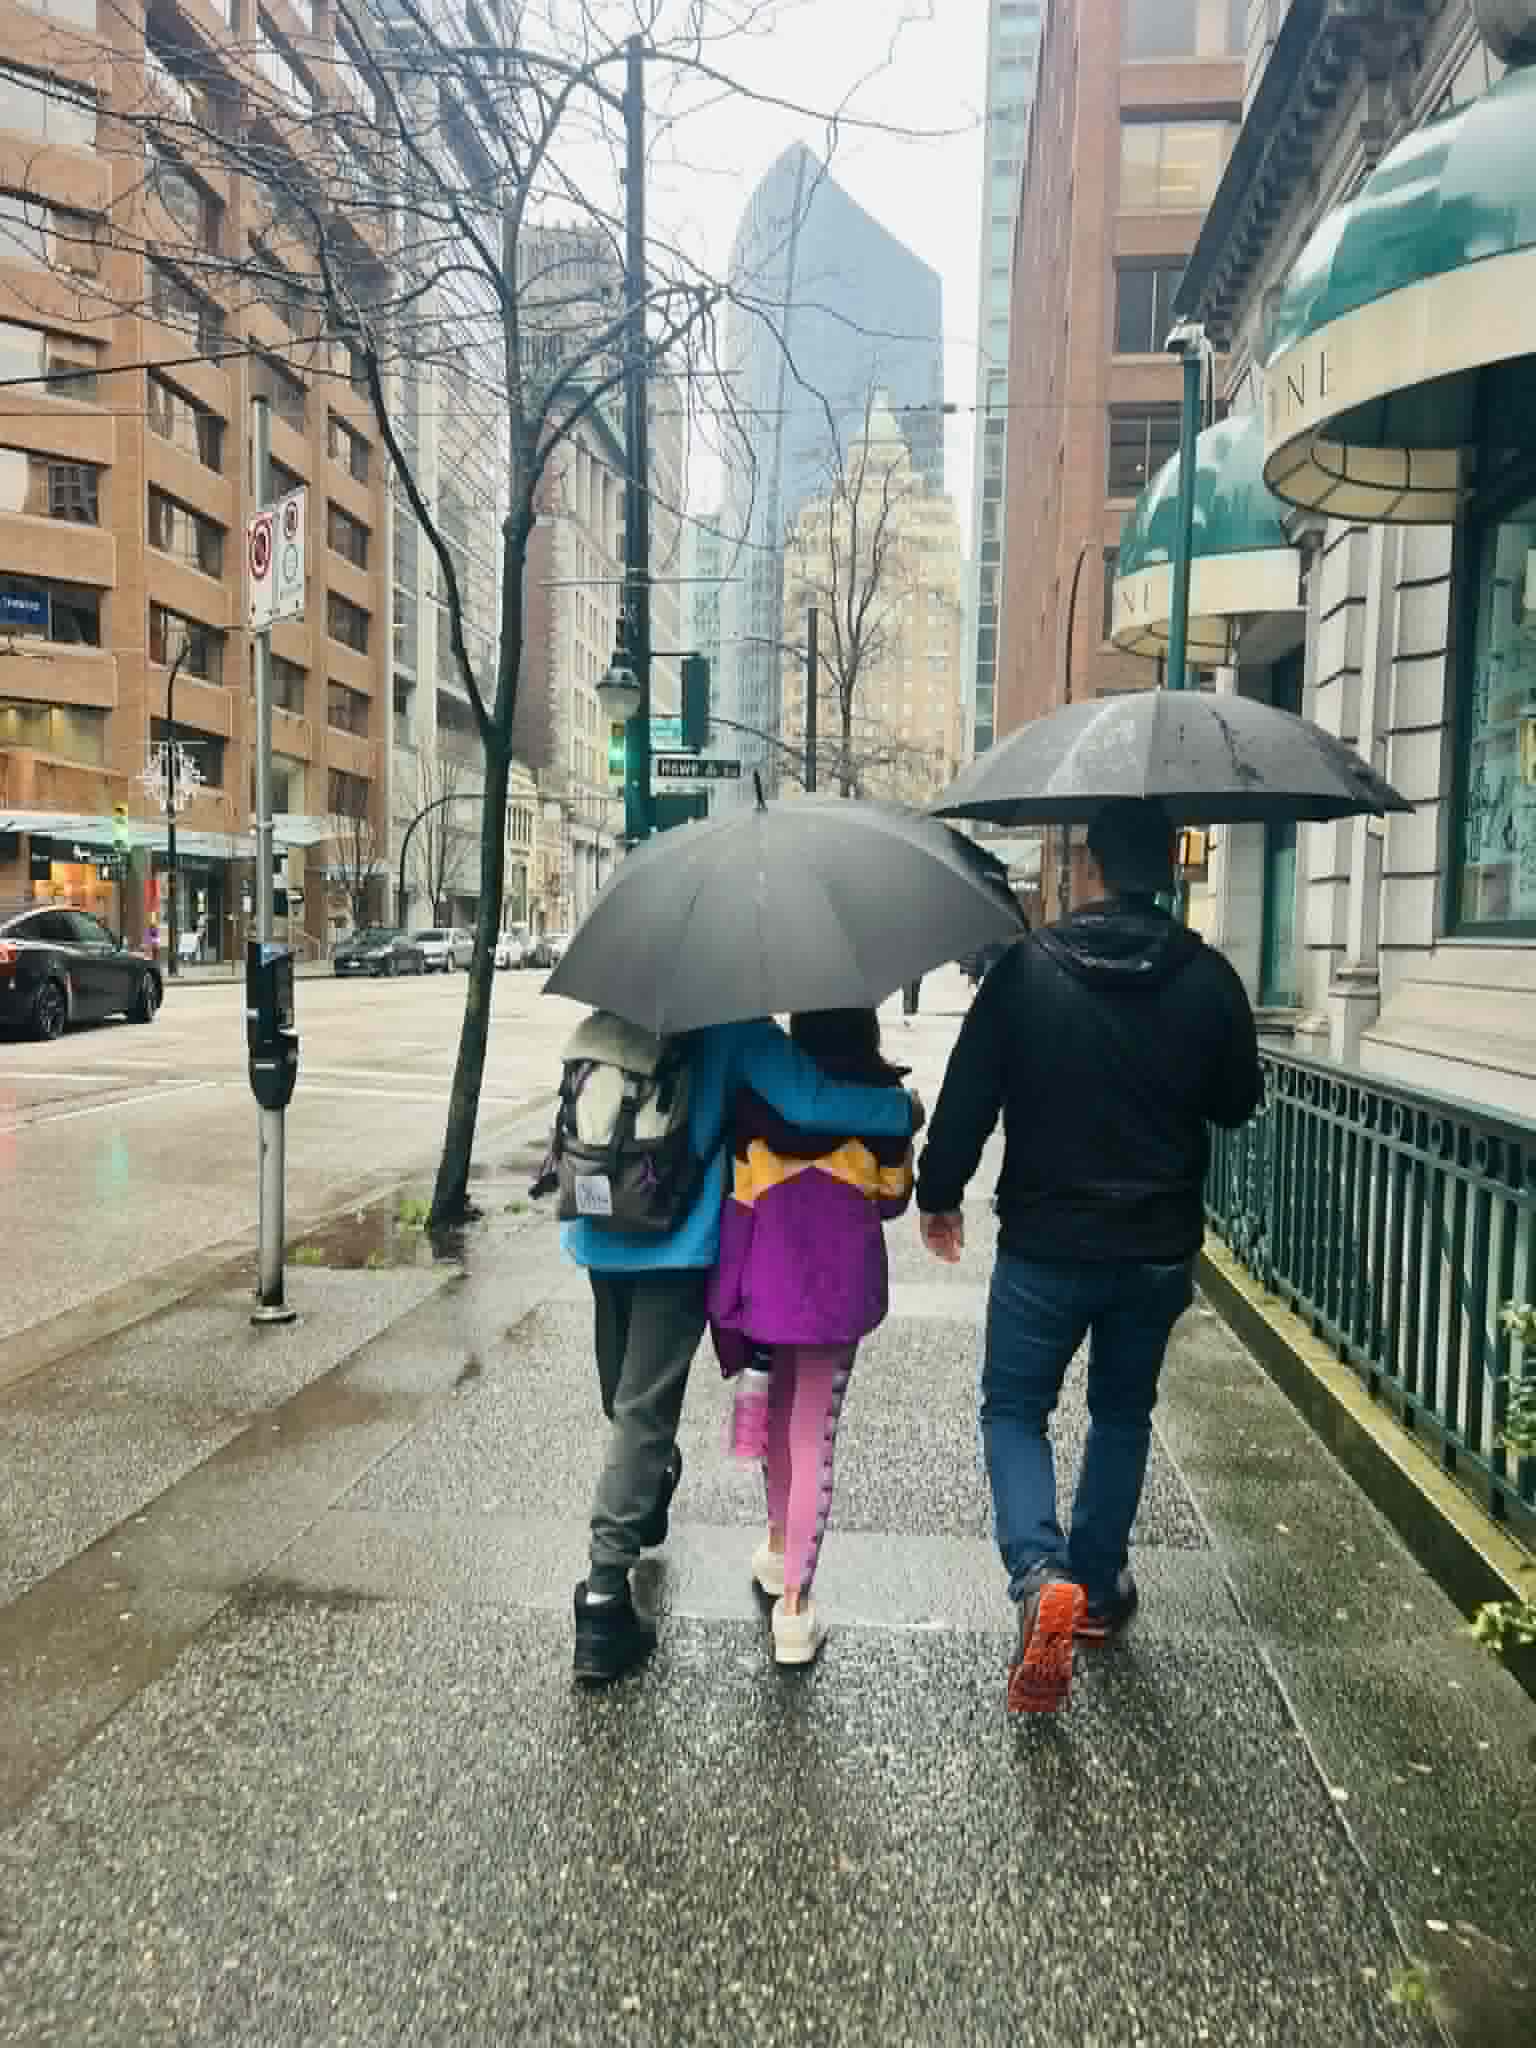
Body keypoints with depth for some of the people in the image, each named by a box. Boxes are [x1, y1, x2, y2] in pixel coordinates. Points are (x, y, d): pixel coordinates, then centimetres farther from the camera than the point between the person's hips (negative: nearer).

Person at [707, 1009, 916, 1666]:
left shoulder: (757, 1094, -5)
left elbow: (737, 1207, -5)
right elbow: (892, 1199, 4)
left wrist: (726, 1312, 2)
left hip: (769, 1287, 2)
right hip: (841, 1290, -1)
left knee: (778, 1416, 24)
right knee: (813, 1438, 6)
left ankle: (780, 1545, 41)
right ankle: (794, 1604, 8)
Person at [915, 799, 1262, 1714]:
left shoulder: (1026, 969, -11)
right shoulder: (1209, 979, -5)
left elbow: (968, 1096, -9)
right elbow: (1238, 1104, 7)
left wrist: (939, 1192, 5)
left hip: (1045, 1244, -2)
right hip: (1159, 1250, 3)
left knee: (1015, 1410, 12)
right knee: (1123, 1413, 22)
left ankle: (1042, 1578, -9)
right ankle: (1098, 1588, 32)